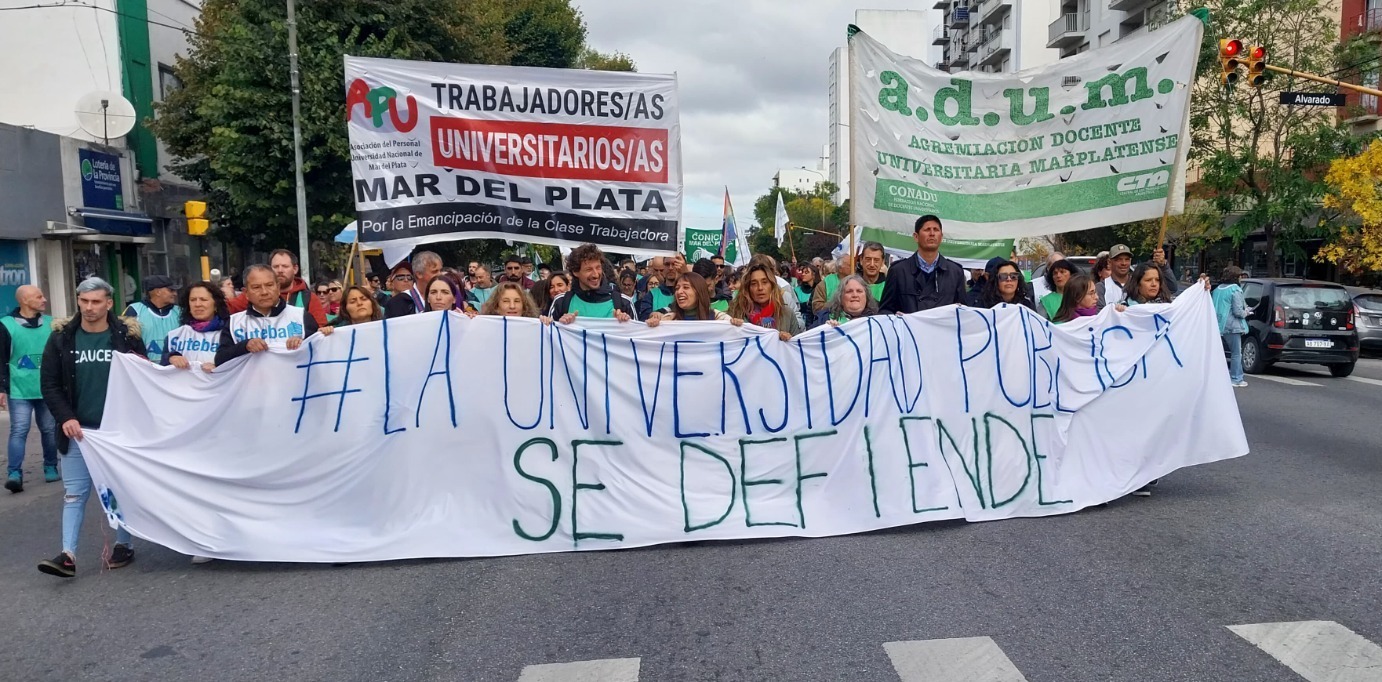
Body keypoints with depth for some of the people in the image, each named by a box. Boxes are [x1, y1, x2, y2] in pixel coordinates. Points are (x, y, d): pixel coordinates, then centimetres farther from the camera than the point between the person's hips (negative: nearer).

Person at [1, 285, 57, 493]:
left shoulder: (50, 323, 7)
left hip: (48, 389, 3)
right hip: (19, 391, -3)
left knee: (50, 429, 10)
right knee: (19, 431, -7)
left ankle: (51, 467, 21)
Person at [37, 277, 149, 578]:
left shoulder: (127, 335, -4)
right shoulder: (61, 338, -1)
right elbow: (50, 384, 2)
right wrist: (65, 417, -11)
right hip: (78, 429, 1)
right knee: (74, 492, 2)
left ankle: (124, 545, 21)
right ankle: (68, 554, 3)